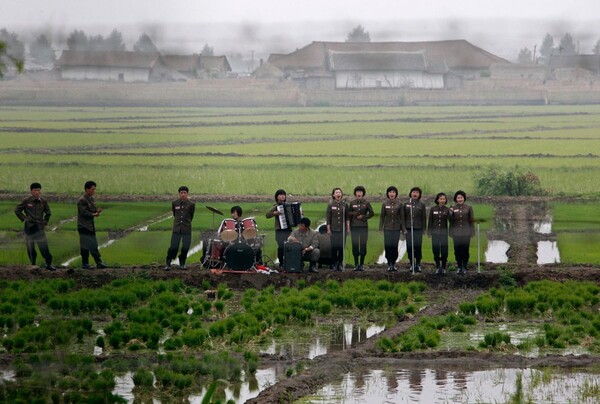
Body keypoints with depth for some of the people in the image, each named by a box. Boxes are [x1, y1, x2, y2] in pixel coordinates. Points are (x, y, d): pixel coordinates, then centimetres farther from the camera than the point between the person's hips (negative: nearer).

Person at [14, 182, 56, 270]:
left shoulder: (43, 201, 3)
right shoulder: (26, 201, -3)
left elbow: (48, 213, 19)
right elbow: (17, 210, 8)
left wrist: (45, 222, 12)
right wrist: (24, 219, 1)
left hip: (39, 226, 0)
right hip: (29, 226, 0)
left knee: (44, 247, -6)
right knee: (30, 247, 5)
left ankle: (48, 264, -1)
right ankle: (33, 264, 17)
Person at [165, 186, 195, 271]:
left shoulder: (191, 204, -2)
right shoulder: (174, 203, 2)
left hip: (187, 229, 0)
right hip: (176, 229, 0)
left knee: (185, 248, -1)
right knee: (173, 247, -7)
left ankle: (182, 263, 19)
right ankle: (168, 264, 5)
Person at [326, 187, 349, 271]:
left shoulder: (344, 205, 7)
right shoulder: (330, 205, 3)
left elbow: (347, 217, 8)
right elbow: (328, 218, 3)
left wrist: (348, 227, 2)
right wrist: (328, 229, -1)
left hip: (343, 229, 1)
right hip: (334, 229, -1)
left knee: (342, 246, 0)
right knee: (334, 246, -5)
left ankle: (340, 264, 9)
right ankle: (334, 263, 4)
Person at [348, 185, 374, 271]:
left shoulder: (366, 203, 5)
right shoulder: (352, 203, 8)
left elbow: (372, 213, 6)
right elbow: (348, 213, 11)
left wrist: (363, 217, -6)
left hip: (364, 226, -1)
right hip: (354, 227, 1)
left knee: (363, 245, -2)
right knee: (355, 245, -1)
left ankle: (362, 264, 5)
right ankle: (356, 264, 6)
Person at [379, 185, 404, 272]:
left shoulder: (399, 204, 2)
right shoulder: (385, 204, 3)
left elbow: (401, 216, 4)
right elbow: (382, 216, 5)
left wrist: (403, 229, 1)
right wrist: (380, 228, 0)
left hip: (396, 228, 0)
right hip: (387, 228, 0)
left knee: (394, 246, -3)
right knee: (388, 246, -5)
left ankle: (394, 263, 10)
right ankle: (389, 264, 3)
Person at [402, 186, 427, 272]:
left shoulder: (422, 205, 7)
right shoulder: (406, 205, 10)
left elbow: (424, 218, 7)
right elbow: (403, 217, 10)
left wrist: (424, 229, 0)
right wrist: (404, 228, 3)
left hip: (418, 229, -1)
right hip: (409, 229, 1)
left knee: (418, 246, -5)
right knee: (409, 246, -2)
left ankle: (418, 264, 6)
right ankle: (412, 264, 7)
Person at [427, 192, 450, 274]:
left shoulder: (447, 210, 2)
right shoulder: (433, 209, 3)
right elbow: (430, 221, 6)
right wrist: (429, 232, 2)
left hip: (444, 233, -1)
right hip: (435, 233, 1)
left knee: (444, 250, -2)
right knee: (436, 250, 3)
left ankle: (444, 267, 9)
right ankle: (438, 267, 13)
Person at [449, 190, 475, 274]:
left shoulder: (468, 208, 3)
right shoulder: (453, 208, 5)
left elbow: (472, 220, 4)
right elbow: (451, 220, 9)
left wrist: (472, 232, 1)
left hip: (466, 233, -1)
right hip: (456, 233, 1)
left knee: (465, 251, 0)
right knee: (457, 251, 1)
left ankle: (464, 267, 10)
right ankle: (459, 267, 11)